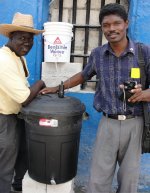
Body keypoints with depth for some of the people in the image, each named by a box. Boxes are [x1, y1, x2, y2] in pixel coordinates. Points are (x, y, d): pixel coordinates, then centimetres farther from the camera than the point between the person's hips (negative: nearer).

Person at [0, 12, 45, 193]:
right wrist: (40, 83, -12)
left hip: (16, 116, 10)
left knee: (24, 156, 28)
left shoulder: (19, 56, 6)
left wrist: (37, 90, 1)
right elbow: (24, 98, -27)